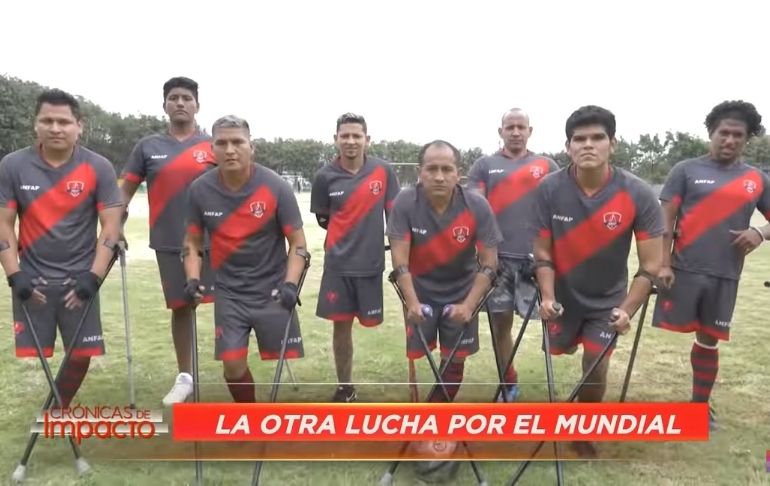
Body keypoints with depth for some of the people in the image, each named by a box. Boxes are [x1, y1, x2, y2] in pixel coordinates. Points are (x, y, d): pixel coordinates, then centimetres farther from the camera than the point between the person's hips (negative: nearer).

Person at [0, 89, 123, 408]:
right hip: (31, 279, 1)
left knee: (81, 354, 3)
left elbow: (110, 224, -5)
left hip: (79, 279, 0)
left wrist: (93, 277, -12)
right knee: (33, 354, 1)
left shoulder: (98, 168, -5)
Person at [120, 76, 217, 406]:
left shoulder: (213, 146, 2)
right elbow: (125, 190, 7)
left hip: (213, 240, -1)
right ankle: (184, 377, 25)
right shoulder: (148, 147, 5)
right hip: (169, 243, 2)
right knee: (181, 307, 11)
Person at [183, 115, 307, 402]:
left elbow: (297, 242, -7)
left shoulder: (275, 187, -12)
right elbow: (192, 242, 6)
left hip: (272, 291, -1)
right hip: (228, 293, 2)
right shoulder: (200, 190, -5)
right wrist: (193, 280, -10)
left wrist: (290, 284, -20)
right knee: (233, 365, 2)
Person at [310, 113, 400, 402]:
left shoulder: (384, 171, -4)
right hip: (338, 264, 1)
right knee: (341, 324, 6)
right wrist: (348, 236, 8)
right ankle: (345, 387, 23)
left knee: (370, 322, 6)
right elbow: (323, 218, 10)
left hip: (372, 262, 0)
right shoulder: (325, 176, -4)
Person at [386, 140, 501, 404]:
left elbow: (489, 263, -14)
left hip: (461, 292, 1)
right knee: (416, 360, -1)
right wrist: (412, 303, -25)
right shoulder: (405, 203, -19)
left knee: (455, 362, 6)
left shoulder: (477, 206, -18)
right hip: (420, 291, -1)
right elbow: (400, 259, -18)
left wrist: (468, 306, -19)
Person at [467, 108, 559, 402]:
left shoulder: (548, 167, 11)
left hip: (535, 257, 0)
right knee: (500, 322, 7)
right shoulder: (484, 166, 9)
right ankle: (509, 383, 23)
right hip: (497, 256, 0)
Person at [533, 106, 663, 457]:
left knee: (595, 369, 0)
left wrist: (627, 310, -24)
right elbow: (543, 251, -12)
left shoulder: (639, 195, -22)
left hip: (608, 299, -1)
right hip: (563, 295, 1)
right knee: (560, 354, 15)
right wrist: (547, 297, -23)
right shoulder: (549, 189, -20)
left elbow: (650, 264, -17)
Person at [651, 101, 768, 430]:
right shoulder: (686, 170, 0)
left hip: (725, 276, 3)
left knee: (709, 341, 13)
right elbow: (666, 218, -3)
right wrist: (663, 264, -11)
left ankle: (700, 406, 28)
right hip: (684, 270, -3)